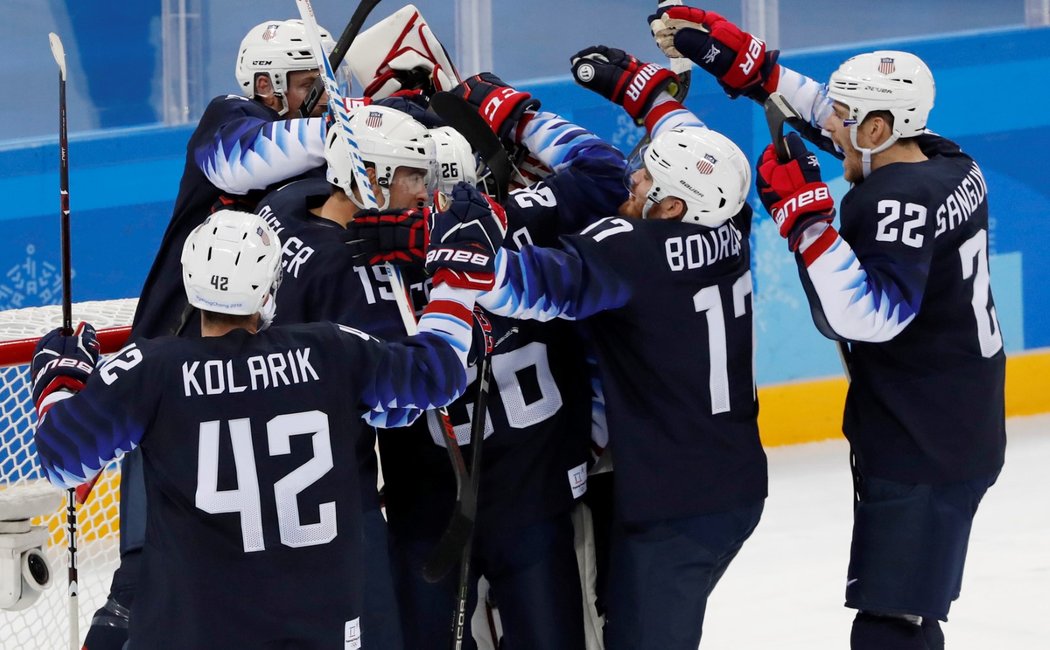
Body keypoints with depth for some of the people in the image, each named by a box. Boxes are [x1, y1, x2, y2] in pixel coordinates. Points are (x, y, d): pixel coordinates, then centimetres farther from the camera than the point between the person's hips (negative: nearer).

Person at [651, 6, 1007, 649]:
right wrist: (751, 68, 15)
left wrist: (806, 215, -31)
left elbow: (867, 316, -34)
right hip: (964, 434, 10)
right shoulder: (951, 164, 6)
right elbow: (842, 125, 20)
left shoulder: (896, 202, -22)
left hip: (922, 456, -10)